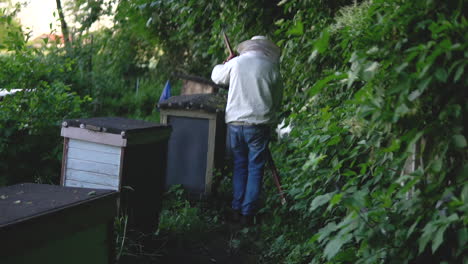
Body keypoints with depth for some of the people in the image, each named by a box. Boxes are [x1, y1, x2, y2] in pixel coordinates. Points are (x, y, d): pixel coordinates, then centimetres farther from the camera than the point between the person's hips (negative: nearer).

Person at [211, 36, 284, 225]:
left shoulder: (236, 62, 0)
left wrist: (225, 63, 36)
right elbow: (277, 100, 7)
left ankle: (237, 209, 18)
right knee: (255, 169, 6)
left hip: (235, 122, 2)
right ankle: (248, 213, 5)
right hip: (259, 124, -2)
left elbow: (216, 77, 19)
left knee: (239, 165, 15)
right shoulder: (271, 67, -2)